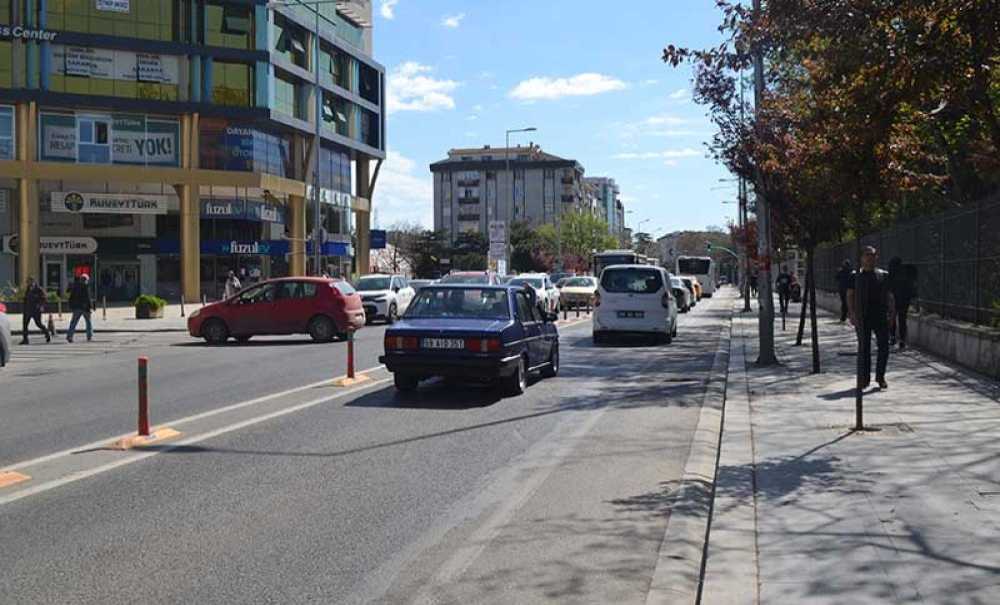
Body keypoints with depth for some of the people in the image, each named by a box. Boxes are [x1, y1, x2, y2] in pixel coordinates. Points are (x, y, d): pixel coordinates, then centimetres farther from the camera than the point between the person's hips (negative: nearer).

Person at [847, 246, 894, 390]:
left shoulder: (884, 275, 10)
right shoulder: (856, 276, 7)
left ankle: (880, 376, 13)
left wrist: (892, 311, 0)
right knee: (864, 348, 3)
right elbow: (850, 295, 5)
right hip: (862, 317, -1)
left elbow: (889, 296, 11)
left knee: (884, 347, -2)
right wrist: (851, 313, -6)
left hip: (880, 316, 1)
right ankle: (865, 378, 11)